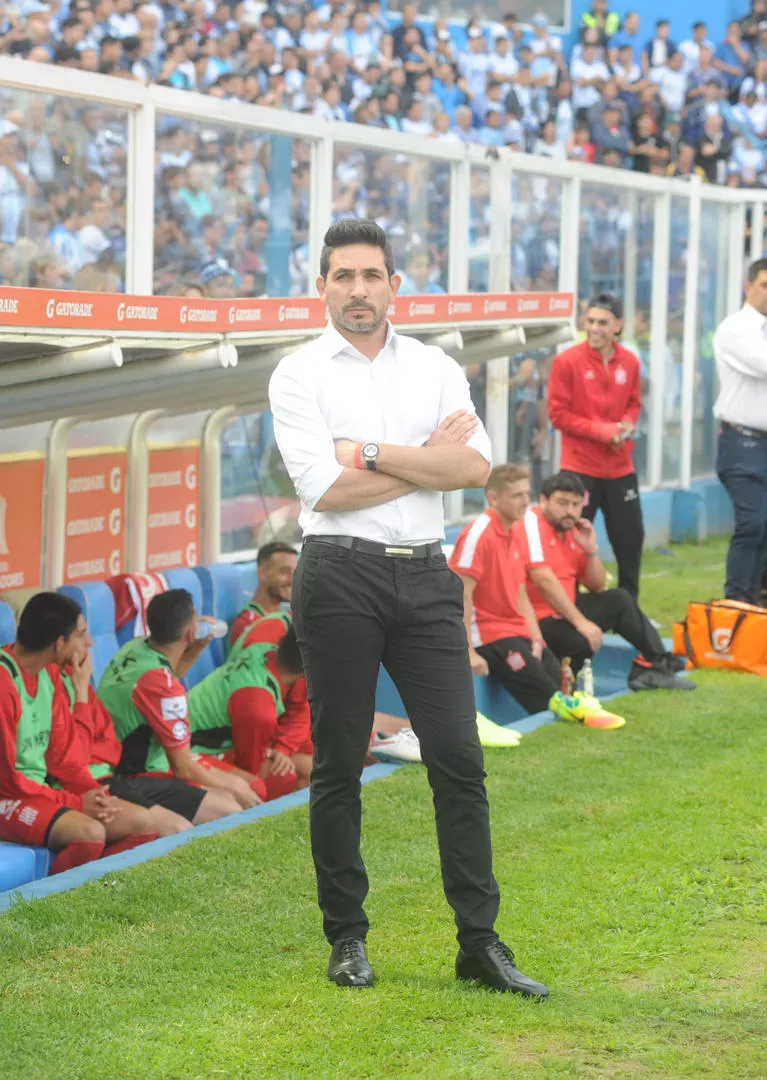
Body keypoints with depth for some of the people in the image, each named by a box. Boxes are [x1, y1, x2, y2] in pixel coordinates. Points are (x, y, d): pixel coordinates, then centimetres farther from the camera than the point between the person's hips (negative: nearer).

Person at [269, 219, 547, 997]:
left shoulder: (435, 369, 10)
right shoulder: (299, 375, 0)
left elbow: (476, 466, -5)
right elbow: (324, 488, -12)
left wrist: (373, 453, -10)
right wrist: (429, 456, -5)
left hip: (425, 578, 3)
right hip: (340, 575, -3)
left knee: (458, 758, -1)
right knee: (338, 765, 3)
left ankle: (480, 941, 3)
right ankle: (346, 938, 15)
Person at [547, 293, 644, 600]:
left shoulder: (629, 362, 3)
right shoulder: (567, 361, -10)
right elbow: (557, 413, -8)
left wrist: (627, 424, -6)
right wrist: (601, 431, -16)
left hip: (620, 468, 4)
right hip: (580, 468, -4)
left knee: (631, 540, 10)